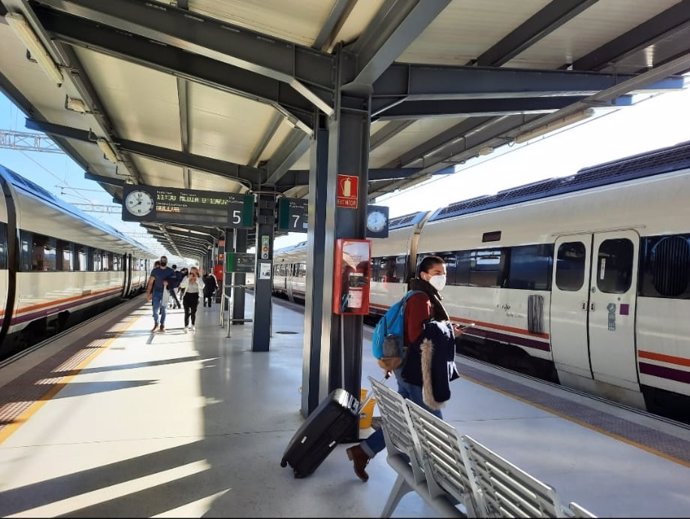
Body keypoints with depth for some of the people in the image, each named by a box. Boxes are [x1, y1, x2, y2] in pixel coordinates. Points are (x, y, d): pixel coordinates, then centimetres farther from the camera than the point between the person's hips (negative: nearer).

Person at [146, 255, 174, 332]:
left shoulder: (170, 271, 0)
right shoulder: (155, 270, -3)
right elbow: (150, 282, -1)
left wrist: (168, 282, -18)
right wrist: (148, 293, -5)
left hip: (165, 292, 0)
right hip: (156, 292, 0)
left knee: (163, 309, 7)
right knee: (155, 309, -3)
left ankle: (162, 325, 16)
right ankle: (156, 324, 16)